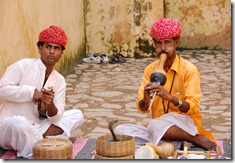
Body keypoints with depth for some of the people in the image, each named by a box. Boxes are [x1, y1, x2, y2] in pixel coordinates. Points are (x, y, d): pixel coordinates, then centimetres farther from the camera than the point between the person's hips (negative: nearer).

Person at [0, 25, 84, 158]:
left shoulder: (60, 80, 4)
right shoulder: (24, 65, -7)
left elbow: (57, 118, -3)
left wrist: (50, 105, -25)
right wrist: (31, 92, -20)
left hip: (35, 127, 6)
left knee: (77, 115, -4)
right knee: (18, 122, -41)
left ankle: (41, 137, -21)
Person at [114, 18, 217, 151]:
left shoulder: (189, 70, -7)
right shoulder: (150, 69, 6)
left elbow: (193, 107, -16)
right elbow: (142, 108, 3)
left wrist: (170, 97, -33)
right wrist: (146, 99, -21)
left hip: (185, 124, -6)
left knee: (155, 125, -37)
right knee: (120, 130, -18)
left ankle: (198, 139, -13)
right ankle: (178, 144, -19)